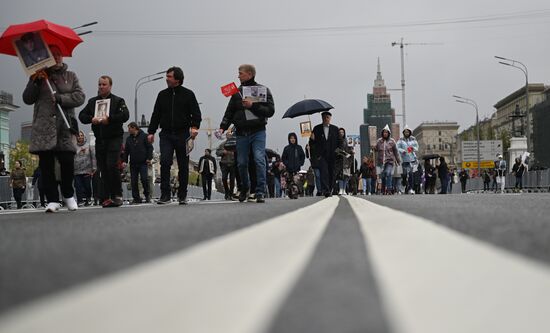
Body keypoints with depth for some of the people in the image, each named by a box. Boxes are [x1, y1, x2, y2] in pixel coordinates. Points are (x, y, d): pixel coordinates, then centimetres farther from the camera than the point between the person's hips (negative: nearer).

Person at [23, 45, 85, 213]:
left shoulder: (70, 76, 16)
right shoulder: (39, 76, 15)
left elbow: (80, 97, 4)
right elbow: (27, 99, 9)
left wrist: (60, 98, -9)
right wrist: (35, 81, -4)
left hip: (65, 126, 0)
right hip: (43, 128, 0)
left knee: (67, 162, -8)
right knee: (46, 164, -5)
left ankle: (68, 196, 13)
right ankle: (52, 200, -1)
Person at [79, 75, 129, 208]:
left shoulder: (118, 101, 3)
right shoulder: (92, 102, 16)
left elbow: (125, 115, -11)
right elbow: (82, 115, 10)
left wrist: (109, 119, -21)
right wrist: (91, 119, -11)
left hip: (114, 138, -4)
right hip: (99, 140, 5)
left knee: (112, 165, -16)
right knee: (103, 169, 3)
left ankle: (117, 195, -5)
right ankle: (106, 198, 5)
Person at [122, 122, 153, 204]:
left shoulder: (144, 136, -1)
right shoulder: (129, 139, 12)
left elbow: (150, 147, -1)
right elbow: (126, 151, 13)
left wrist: (149, 158, -8)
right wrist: (124, 161, 4)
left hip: (143, 162, -4)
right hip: (133, 163, 4)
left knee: (144, 178, -12)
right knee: (133, 181, 2)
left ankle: (147, 194, 9)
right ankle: (136, 198, 8)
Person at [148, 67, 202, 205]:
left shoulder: (188, 94, 3)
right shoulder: (162, 95, 12)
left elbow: (196, 113, -1)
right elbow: (156, 114, 14)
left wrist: (194, 127, -17)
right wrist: (151, 131, 7)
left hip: (183, 134, -2)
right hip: (166, 134, 2)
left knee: (183, 166, 5)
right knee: (165, 162, -14)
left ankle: (182, 196, 16)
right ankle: (165, 194, -11)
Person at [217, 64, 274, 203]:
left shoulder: (263, 90, 3)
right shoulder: (237, 92, 13)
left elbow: (270, 111, -5)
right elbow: (229, 112, 11)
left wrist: (253, 105, -15)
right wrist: (223, 127, -3)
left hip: (258, 131, -3)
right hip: (241, 133, 3)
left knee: (259, 160, -15)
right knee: (241, 163, 6)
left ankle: (260, 192, -11)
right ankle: (245, 188, 29)